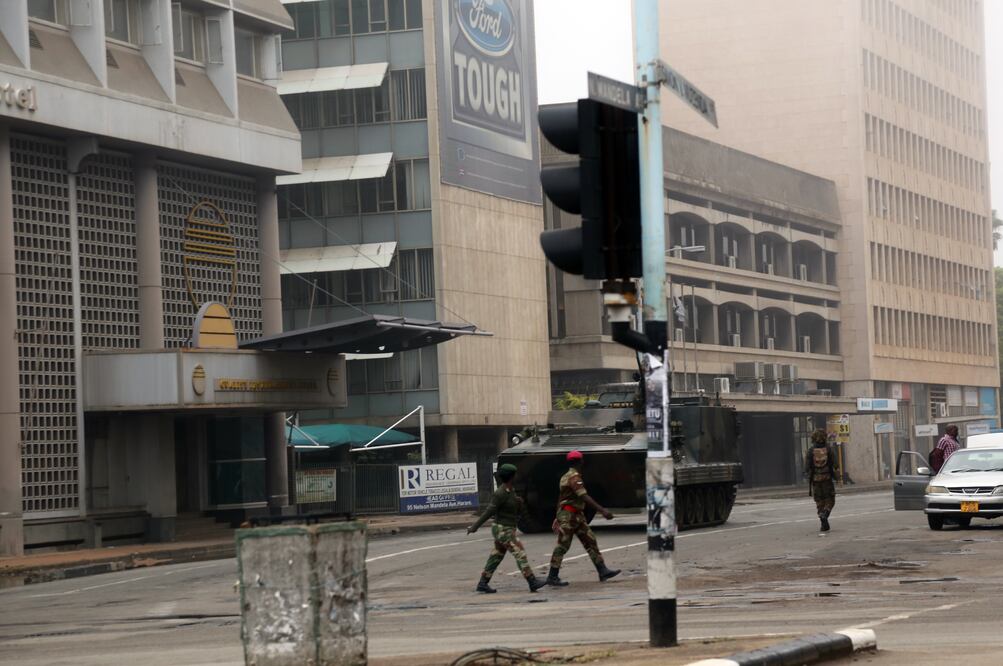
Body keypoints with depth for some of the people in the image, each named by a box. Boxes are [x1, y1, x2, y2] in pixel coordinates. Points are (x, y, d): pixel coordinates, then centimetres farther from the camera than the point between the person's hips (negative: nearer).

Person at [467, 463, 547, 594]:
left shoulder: (511, 491, 12)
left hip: (507, 530, 10)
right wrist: (475, 527, -17)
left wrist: (519, 502, -6)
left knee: (496, 557, 10)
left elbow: (518, 511, 16)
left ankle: (483, 584, 11)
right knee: (519, 553, -12)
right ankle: (533, 582, -13)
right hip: (503, 530, -10)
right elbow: (489, 511, -19)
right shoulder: (500, 493, -18)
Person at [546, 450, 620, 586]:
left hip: (577, 516, 10)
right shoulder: (574, 477, -17)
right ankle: (552, 577, 2)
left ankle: (603, 571, 2)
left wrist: (558, 517, 28)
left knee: (590, 542, 4)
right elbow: (584, 497, -27)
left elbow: (560, 498, 22)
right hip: (569, 515, -10)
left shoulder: (566, 476, 16)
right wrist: (602, 510, -32)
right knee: (562, 546, -4)